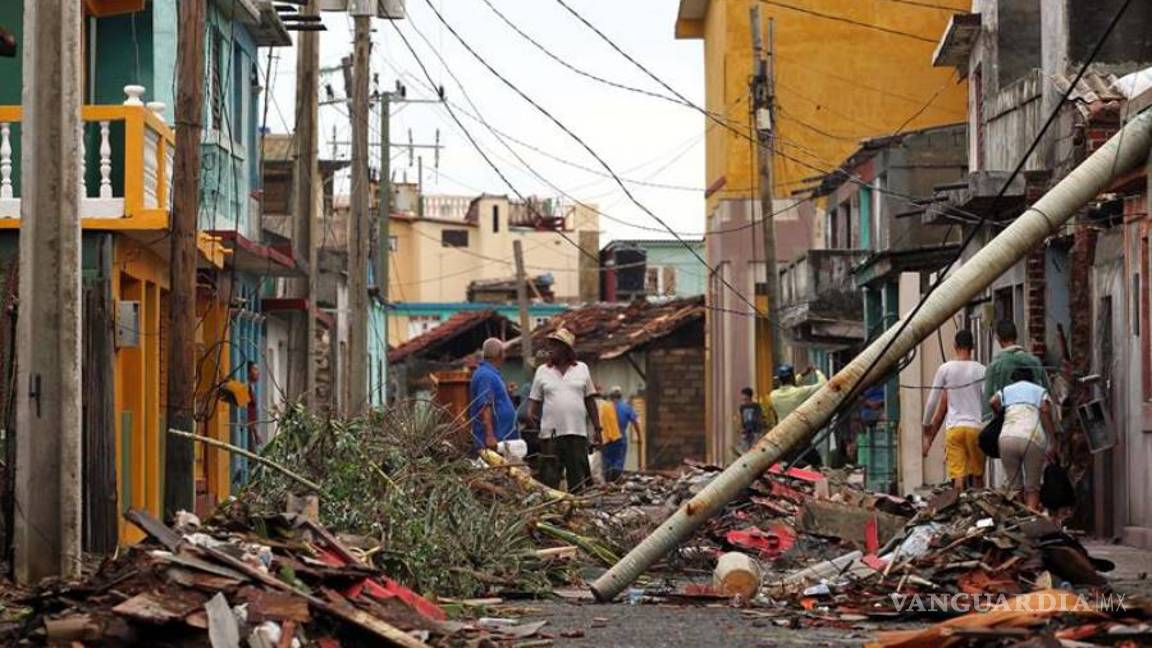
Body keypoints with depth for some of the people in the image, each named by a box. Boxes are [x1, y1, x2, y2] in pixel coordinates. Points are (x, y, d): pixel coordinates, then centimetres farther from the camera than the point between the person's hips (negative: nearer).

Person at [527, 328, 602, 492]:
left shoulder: (582, 369, 11)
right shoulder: (542, 371, 10)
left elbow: (590, 401, 12)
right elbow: (534, 399, 9)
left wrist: (597, 429, 9)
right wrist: (531, 414, -11)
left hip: (577, 433, 1)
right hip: (550, 434, -1)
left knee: (578, 481, 2)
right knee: (550, 480, -4)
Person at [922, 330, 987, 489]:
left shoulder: (945, 369, 3)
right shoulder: (980, 370, 3)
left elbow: (932, 403, 6)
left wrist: (927, 429, 18)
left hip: (953, 428, -1)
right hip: (976, 427, 1)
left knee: (958, 476, -7)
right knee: (977, 475, 12)